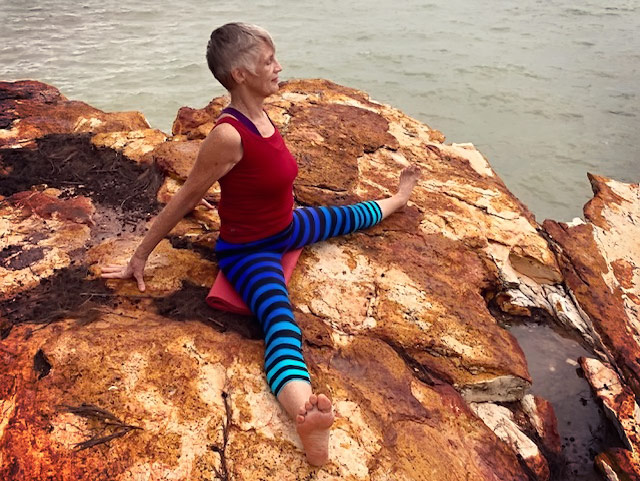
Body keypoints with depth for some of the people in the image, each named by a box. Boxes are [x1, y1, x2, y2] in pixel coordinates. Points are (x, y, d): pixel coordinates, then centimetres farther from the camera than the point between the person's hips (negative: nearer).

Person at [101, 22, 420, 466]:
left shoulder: (259, 114, -4)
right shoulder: (229, 134, -29)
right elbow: (185, 200, -21)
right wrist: (140, 257, -13)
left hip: (285, 228, 9)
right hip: (248, 251, -9)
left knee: (346, 218, 27)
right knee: (281, 320, -35)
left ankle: (394, 202, 59)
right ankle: (307, 418, -60)